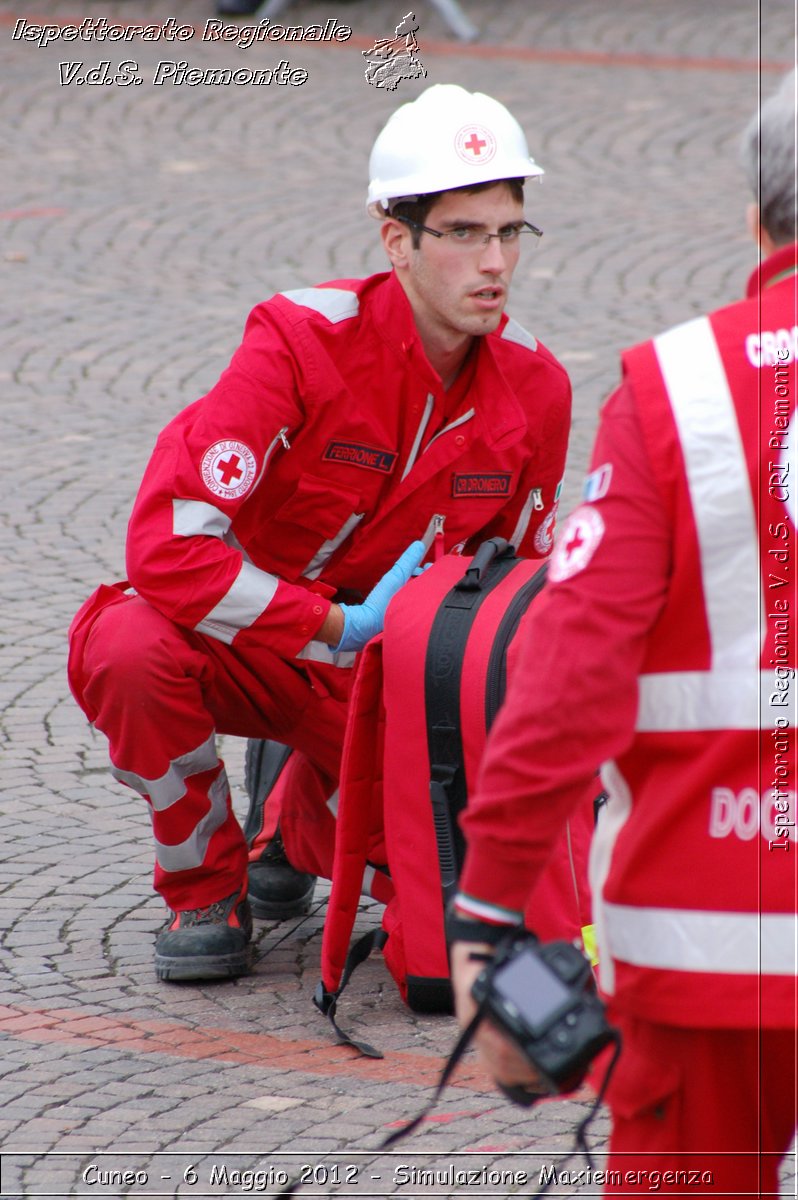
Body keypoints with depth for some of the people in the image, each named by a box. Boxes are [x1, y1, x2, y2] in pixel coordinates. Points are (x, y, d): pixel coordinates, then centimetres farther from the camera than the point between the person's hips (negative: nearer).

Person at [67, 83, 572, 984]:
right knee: (131, 649, -38)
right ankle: (205, 887, -10)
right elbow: (166, 545, -32)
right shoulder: (303, 342, -25)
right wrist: (339, 627, -29)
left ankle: (297, 823, 17)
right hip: (238, 636, -4)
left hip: (383, 662, 4)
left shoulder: (534, 388, -10)